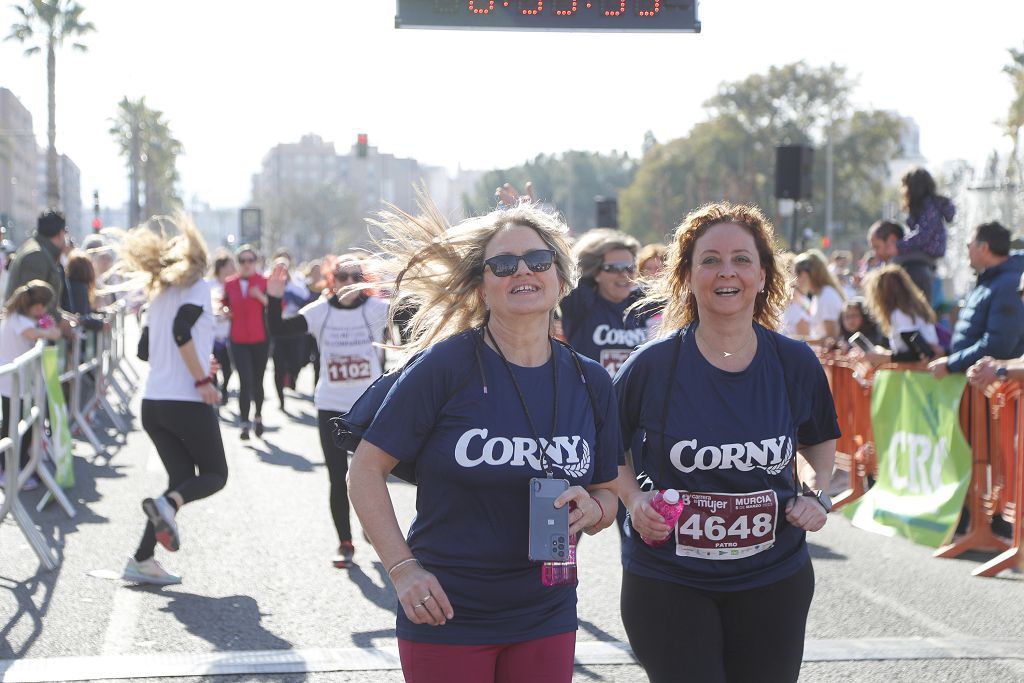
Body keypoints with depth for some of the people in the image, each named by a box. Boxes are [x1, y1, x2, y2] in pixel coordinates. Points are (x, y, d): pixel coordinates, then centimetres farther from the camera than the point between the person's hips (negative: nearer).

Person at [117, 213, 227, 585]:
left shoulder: (160, 292, 15)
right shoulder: (197, 287, -6)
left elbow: (147, 349, 18)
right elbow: (181, 331, -22)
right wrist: (203, 380, -19)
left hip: (152, 402, 7)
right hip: (188, 402, -7)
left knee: (183, 477, 13)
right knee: (215, 475, 8)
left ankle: (142, 560, 3)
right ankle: (168, 503, -23)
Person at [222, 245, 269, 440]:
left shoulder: (264, 282, -2)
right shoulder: (230, 283, 6)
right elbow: (225, 304, 24)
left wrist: (261, 297, -22)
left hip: (260, 339, -1)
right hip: (238, 341, 1)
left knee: (257, 381, 9)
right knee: (245, 381, -10)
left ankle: (258, 416, 32)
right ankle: (244, 424, -6)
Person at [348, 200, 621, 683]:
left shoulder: (591, 382, 2)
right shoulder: (447, 365, -12)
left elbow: (607, 492, 11)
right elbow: (366, 471, -8)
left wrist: (592, 509, -11)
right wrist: (402, 568, -13)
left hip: (546, 620, 4)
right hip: (446, 616, -4)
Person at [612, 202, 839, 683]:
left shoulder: (796, 364, -2)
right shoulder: (652, 365, -10)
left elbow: (818, 442, 17)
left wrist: (815, 492, -1)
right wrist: (633, 499, -12)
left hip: (773, 581, 3)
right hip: (667, 584, -3)